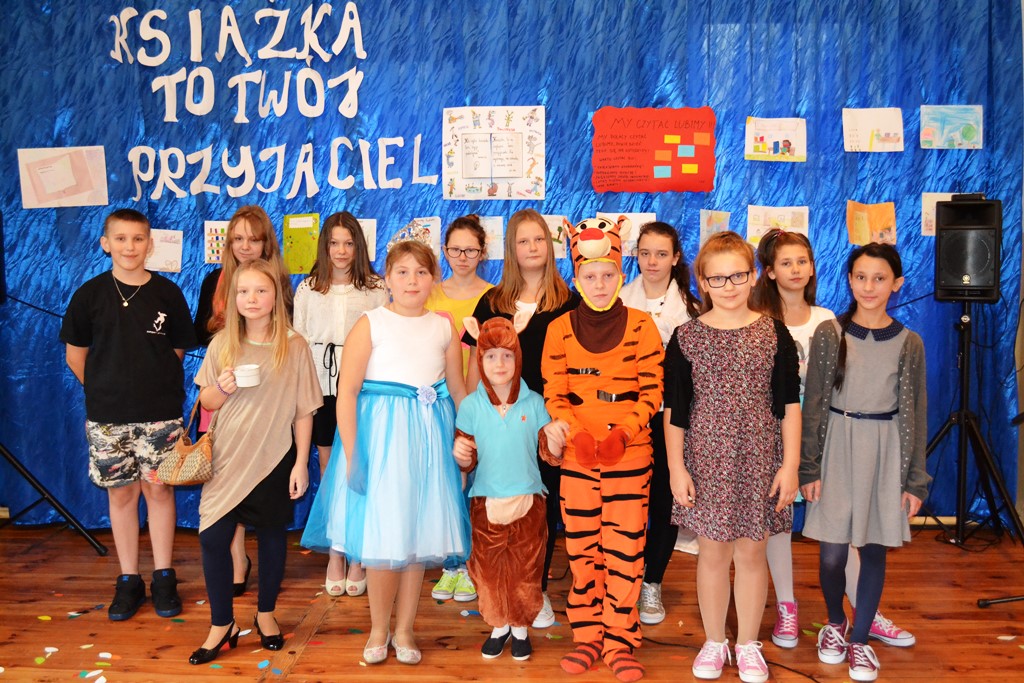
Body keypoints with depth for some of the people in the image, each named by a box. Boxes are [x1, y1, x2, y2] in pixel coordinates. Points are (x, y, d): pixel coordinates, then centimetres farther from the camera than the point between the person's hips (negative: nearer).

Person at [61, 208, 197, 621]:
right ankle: (128, 582, 21)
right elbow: (75, 354, 7)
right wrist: (105, 389, 7)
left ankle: (163, 579, 18)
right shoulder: (89, 295, -1)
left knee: (158, 489, 5)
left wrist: (153, 384, 4)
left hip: (160, 412, -1)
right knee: (120, 493, 8)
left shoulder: (167, 293, -2)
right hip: (107, 415, 1)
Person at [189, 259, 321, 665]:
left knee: (271, 536, 12)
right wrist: (222, 389, -15)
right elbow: (207, 402, 8)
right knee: (212, 537, -2)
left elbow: (304, 411, -3)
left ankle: (265, 614, 34)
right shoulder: (222, 344, 1)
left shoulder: (294, 347, -6)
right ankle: (221, 625, 17)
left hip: (274, 459, -1)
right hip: (228, 459, 2)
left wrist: (301, 463, -6)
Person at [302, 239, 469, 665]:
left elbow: (458, 390, 14)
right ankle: (379, 629, 23)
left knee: (420, 536, 9)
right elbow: (347, 391, -10)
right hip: (381, 435, -3)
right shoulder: (371, 324, -4)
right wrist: (351, 453, -16)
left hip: (429, 438, 3)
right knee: (382, 538, 1)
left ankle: (404, 630, 25)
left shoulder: (443, 328, 7)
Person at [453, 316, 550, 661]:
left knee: (525, 568, 8)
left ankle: (521, 627, 31)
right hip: (486, 502, 1)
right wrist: (460, 456, -23)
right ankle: (499, 626, 33)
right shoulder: (471, 406, -3)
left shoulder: (534, 403, -4)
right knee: (488, 568, 9)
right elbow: (467, 463, -2)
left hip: (528, 501, 0)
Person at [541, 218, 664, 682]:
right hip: (576, 456, 1)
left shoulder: (641, 326, 0)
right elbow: (553, 394, 2)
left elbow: (651, 392, -2)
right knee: (582, 549, 9)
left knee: (625, 550, 2)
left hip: (629, 455, -1)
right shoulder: (560, 329, 3)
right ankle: (587, 637, 23)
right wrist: (577, 434, -15)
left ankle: (620, 642, 16)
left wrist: (621, 434, -16)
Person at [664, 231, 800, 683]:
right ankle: (714, 642, 28)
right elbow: (674, 410, 0)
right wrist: (676, 467, -3)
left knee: (751, 551, 9)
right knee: (713, 551, 9)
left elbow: (789, 404, 1)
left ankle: (748, 645, 28)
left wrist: (790, 464, -3)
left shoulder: (774, 334, 0)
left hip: (759, 459, 0)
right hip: (706, 458, 0)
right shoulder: (686, 337, -1)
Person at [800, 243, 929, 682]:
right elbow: (813, 404, -2)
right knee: (832, 550, 0)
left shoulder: (909, 343, 1)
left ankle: (860, 639, 24)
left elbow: (916, 414, 4)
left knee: (874, 548, 7)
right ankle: (834, 622, 29)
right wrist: (809, 467, -5)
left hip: (886, 451, 1)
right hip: (837, 446, -1)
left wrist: (916, 479, 1)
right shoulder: (829, 334, -3)